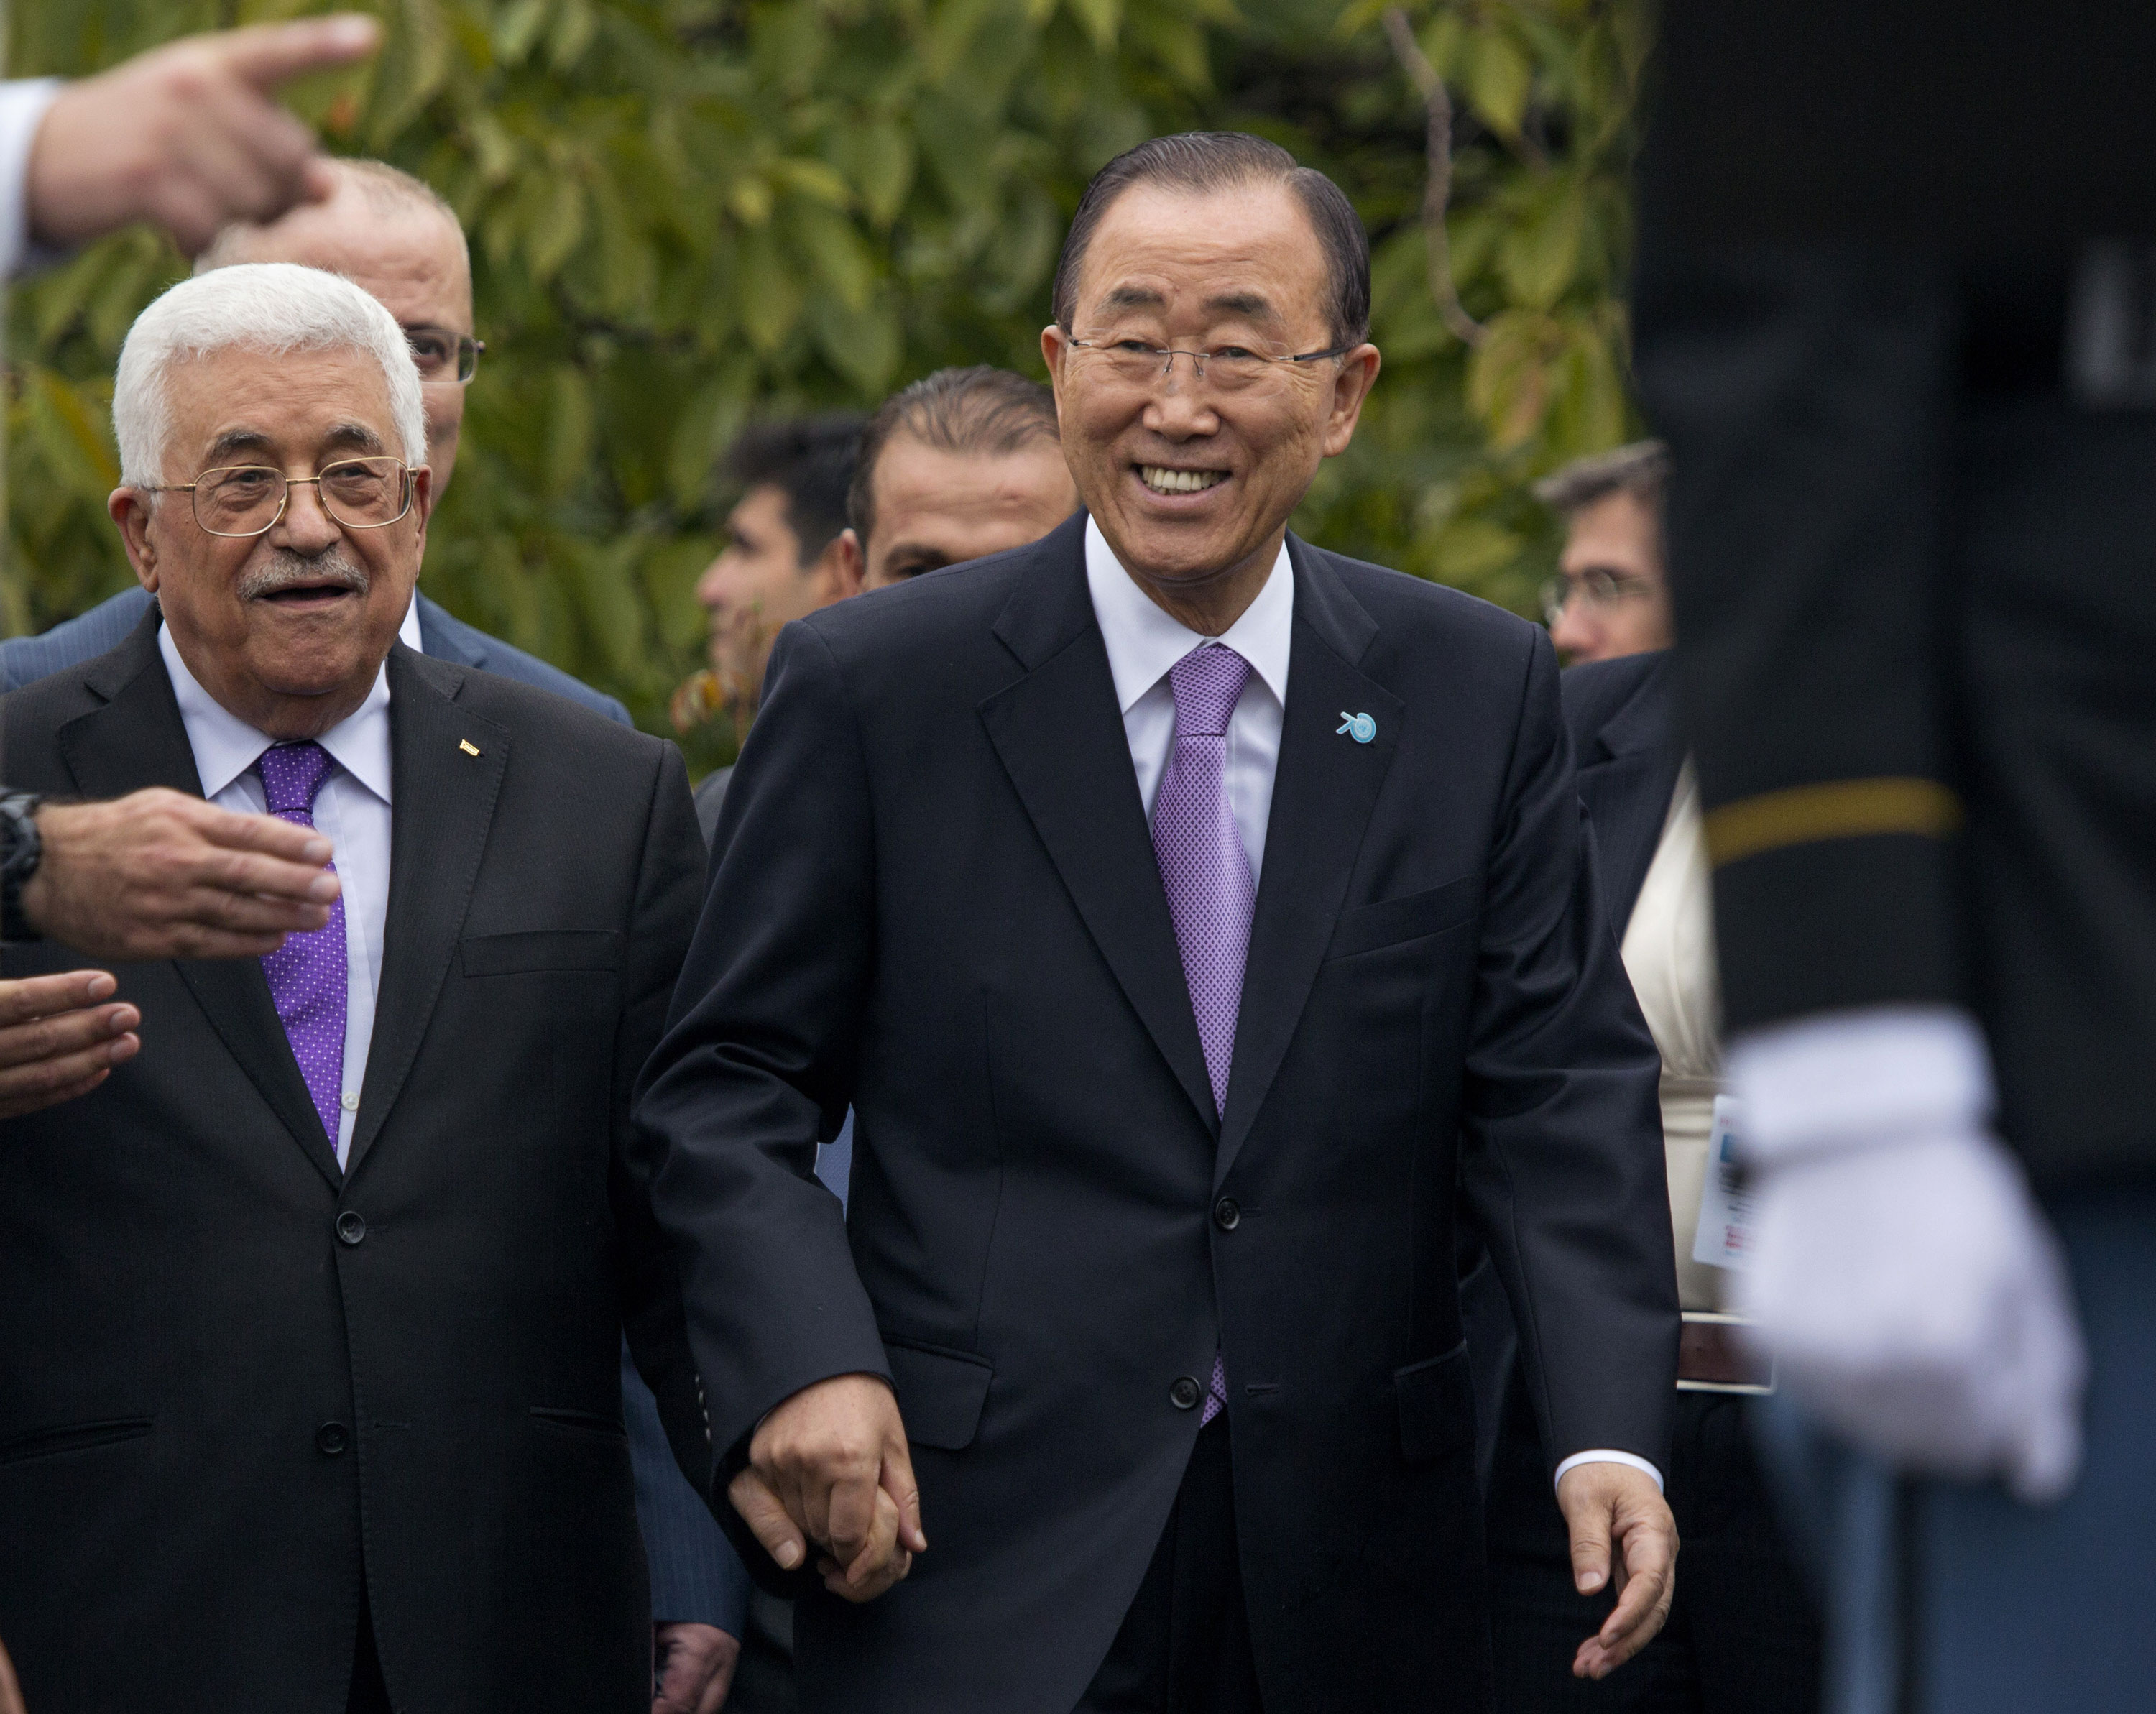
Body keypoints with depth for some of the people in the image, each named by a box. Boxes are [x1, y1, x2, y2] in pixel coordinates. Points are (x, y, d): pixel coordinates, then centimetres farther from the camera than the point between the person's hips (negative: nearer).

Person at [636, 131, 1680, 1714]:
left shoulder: (1482, 693, 5)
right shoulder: (868, 690, -1)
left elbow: (1562, 1079, 1)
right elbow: (730, 1082, 1)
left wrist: (1609, 1435, -13)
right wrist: (805, 1362, -17)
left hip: (1353, 1582, 2)